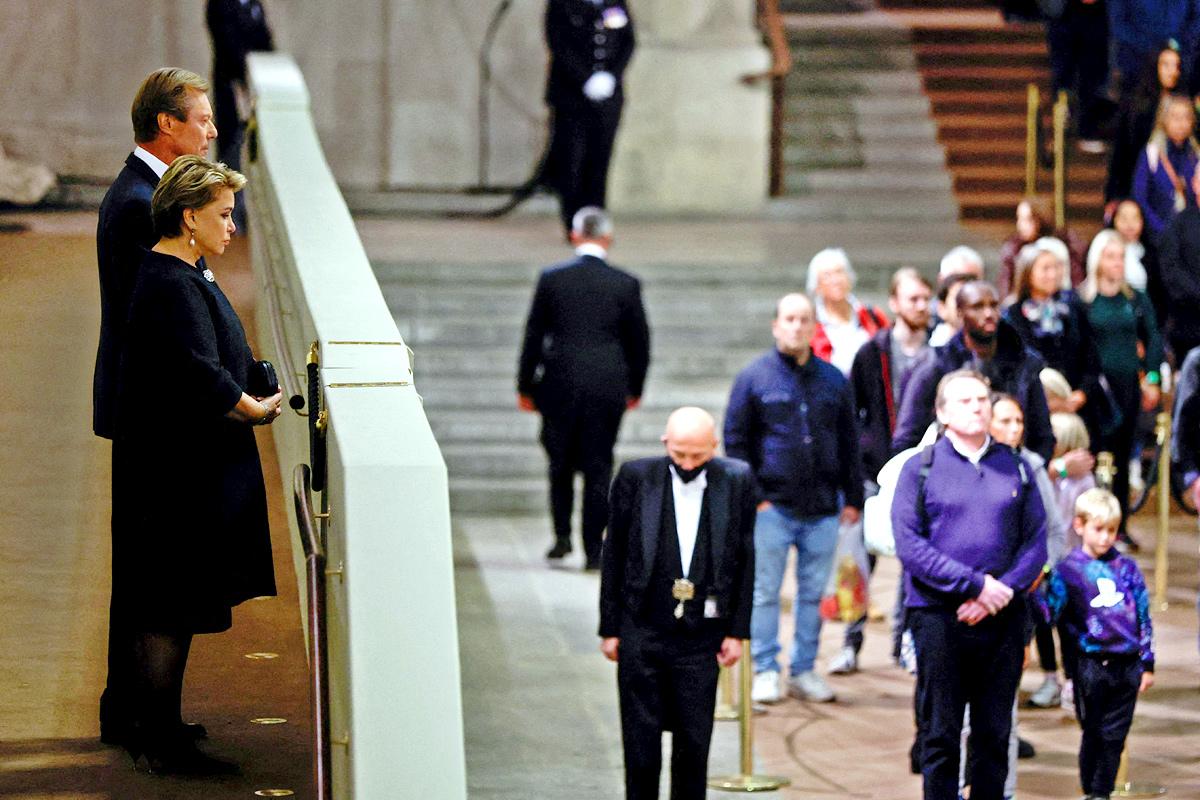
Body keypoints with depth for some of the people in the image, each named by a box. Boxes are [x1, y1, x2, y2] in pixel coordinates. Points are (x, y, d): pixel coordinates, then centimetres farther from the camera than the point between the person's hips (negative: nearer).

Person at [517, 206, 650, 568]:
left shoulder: (552, 279, -4)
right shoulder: (626, 285, -3)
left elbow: (533, 336, 1)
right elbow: (640, 342, 5)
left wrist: (525, 386, 10)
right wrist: (635, 388, 19)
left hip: (560, 387, 0)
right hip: (608, 389, 0)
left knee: (560, 463, 16)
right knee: (598, 468, 5)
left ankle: (562, 535, 9)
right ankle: (593, 549, 5)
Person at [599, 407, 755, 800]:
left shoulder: (736, 481, 1)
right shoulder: (635, 478, -1)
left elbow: (745, 560, 6)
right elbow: (614, 556, 4)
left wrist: (738, 631, 3)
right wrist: (610, 628, 3)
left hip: (701, 637, 1)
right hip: (642, 634, -1)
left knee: (694, 743, 5)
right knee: (641, 740, 2)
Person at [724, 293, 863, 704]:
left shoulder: (833, 380, 11)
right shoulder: (754, 378, 0)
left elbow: (848, 443, 17)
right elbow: (736, 442, 1)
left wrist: (853, 497, 12)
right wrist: (751, 496, -7)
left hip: (823, 509, 3)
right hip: (772, 505, -3)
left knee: (814, 592, 7)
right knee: (765, 592, 0)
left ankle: (804, 670, 16)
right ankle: (765, 671, 9)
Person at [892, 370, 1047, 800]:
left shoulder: (1016, 467, 10)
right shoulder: (920, 469, 1)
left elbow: (1036, 542, 6)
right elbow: (910, 546, -7)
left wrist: (1003, 591, -10)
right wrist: (975, 584, -14)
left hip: (1002, 618, 3)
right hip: (939, 616, -3)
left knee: (994, 733, 7)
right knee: (940, 736, 1)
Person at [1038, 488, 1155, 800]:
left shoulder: (1127, 568, 7)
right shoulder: (1068, 570, -1)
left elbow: (1144, 617, 11)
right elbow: (1050, 614, -7)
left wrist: (1147, 663, 9)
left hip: (1127, 666, 3)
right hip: (1090, 666, -2)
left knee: (1115, 736, 5)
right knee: (1093, 735, 4)